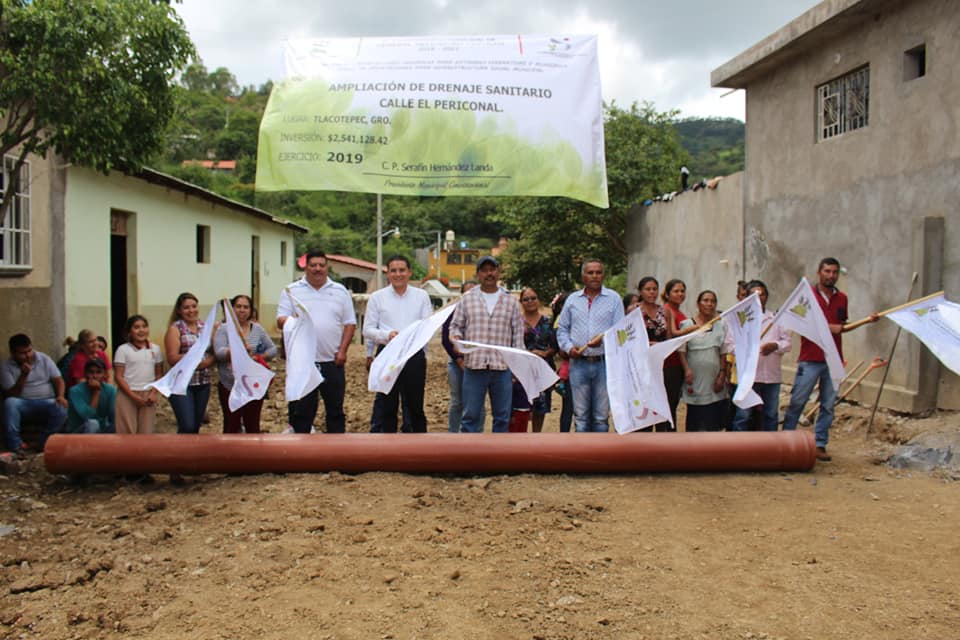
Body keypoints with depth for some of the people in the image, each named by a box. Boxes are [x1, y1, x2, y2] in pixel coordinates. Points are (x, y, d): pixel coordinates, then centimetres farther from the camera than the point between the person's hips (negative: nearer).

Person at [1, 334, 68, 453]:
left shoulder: (44, 359, 3)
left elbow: (58, 380, 0)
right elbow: (10, 395, -8)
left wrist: (60, 396, -21)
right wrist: (23, 376, -20)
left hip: (47, 402, 1)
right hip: (23, 405, 0)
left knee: (61, 408, -32)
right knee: (10, 402, -35)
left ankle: (45, 444, -15)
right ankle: (15, 445, -26)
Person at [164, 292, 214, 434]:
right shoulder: (175, 329, -3)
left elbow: (214, 353, 9)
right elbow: (172, 359, -11)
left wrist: (207, 361, -11)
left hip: (203, 383, 5)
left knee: (196, 427, 10)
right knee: (187, 427, -12)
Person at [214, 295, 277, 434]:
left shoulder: (258, 329, 6)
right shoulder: (223, 329, -1)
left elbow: (273, 349, 9)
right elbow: (219, 352, -14)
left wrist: (259, 357, -10)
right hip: (229, 386, -1)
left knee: (253, 424, 8)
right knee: (231, 425, 7)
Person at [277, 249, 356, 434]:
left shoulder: (340, 291, 10)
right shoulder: (292, 291, 6)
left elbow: (350, 323, 9)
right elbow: (281, 320, 0)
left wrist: (342, 350, -2)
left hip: (332, 361, 2)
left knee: (335, 408, 9)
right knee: (300, 409, 3)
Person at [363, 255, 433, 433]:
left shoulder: (422, 296, 7)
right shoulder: (377, 297, 5)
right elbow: (367, 330, 2)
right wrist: (387, 335, -17)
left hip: (415, 355, 0)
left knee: (415, 406, 6)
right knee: (387, 407, 8)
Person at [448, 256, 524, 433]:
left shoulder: (511, 301, 10)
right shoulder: (467, 298, 8)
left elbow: (517, 334, 11)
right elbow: (456, 326, 12)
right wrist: (456, 339, -10)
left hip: (503, 367, 1)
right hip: (474, 365, -1)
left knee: (502, 416, 8)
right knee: (471, 415, 3)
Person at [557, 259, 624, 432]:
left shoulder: (614, 298, 4)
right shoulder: (573, 299, 12)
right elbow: (562, 329, 15)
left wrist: (603, 339, -20)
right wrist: (568, 347, -3)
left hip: (604, 362, -2)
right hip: (579, 362, 2)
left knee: (601, 415, 3)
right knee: (580, 414, 7)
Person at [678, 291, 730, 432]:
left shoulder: (721, 326, 8)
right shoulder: (687, 324, 3)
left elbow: (724, 354, 6)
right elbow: (681, 351, -2)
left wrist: (722, 375, -1)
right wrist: (687, 370, -14)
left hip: (714, 381, 1)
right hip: (695, 379, -1)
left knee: (713, 419, 1)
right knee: (694, 417, 4)